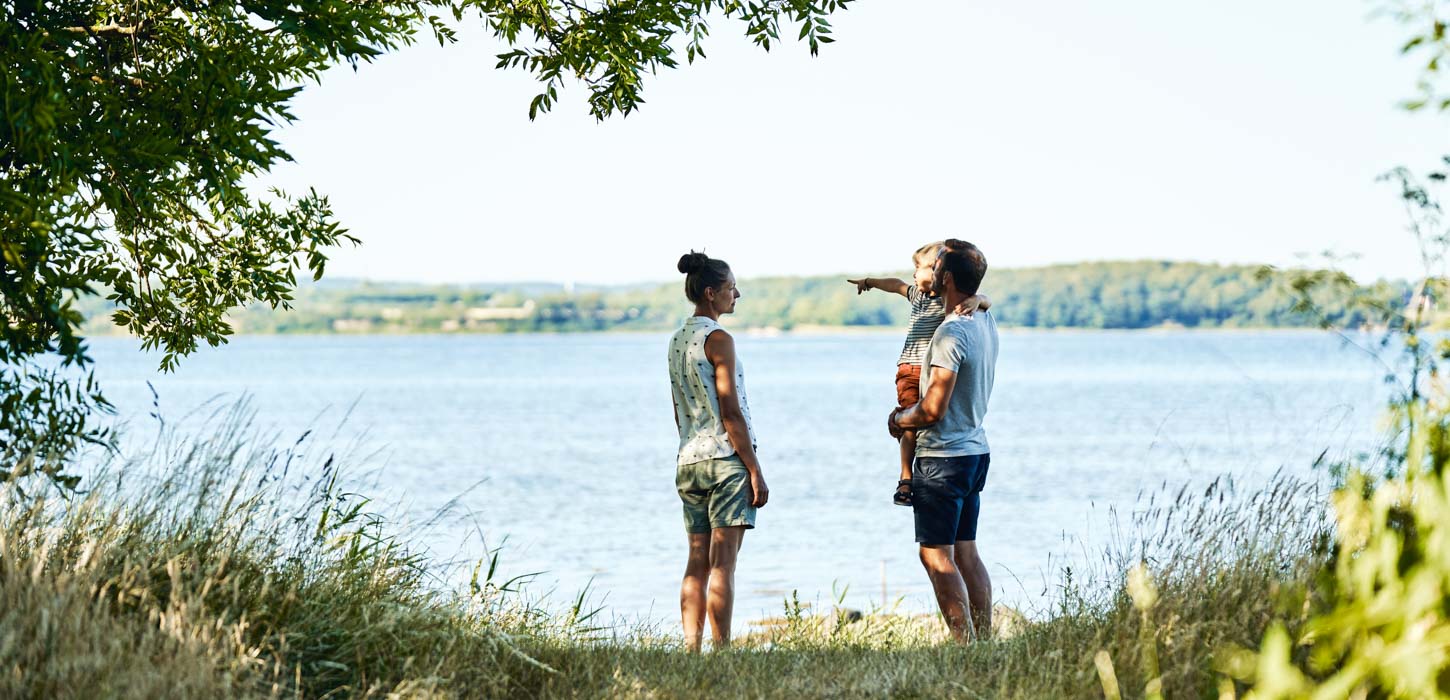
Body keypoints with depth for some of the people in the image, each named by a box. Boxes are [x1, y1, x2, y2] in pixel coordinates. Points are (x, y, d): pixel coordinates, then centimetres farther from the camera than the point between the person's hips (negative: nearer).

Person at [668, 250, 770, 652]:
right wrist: (755, 470, -13)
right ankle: (721, 650, -9)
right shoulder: (718, 339, -11)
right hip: (725, 458, -8)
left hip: (688, 461, 8)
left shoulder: (677, 340, 15)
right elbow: (730, 411, -14)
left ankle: (691, 649, 5)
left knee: (698, 561, 8)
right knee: (722, 563, -8)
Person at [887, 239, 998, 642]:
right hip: (976, 450, 9)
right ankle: (984, 639, 13)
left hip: (943, 457, -9)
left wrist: (900, 420, -4)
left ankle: (965, 644, -9)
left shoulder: (951, 333, -21)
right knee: (966, 552, 13)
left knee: (936, 555, -5)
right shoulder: (986, 321, 7)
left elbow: (934, 409, -22)